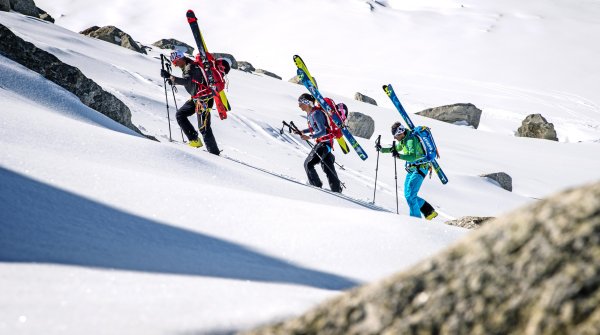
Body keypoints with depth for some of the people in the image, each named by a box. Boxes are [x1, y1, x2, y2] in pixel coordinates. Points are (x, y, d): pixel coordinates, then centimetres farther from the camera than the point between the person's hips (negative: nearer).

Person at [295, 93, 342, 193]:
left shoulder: (316, 114, -21)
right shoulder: (310, 113, 8)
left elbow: (322, 131, -26)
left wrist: (309, 137, -33)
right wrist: (302, 132, 12)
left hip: (325, 142, -10)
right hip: (320, 142, 10)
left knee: (308, 163, -11)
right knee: (328, 168, 13)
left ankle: (316, 185, -2)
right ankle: (337, 190, 20)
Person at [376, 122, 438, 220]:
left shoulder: (411, 140, -22)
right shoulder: (403, 140, 8)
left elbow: (412, 157, -34)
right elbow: (396, 148, 27)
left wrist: (399, 155, -47)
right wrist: (382, 149, 16)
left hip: (420, 169, -10)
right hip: (411, 170, 10)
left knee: (410, 195, -16)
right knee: (408, 195, 9)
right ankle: (429, 211, 14)